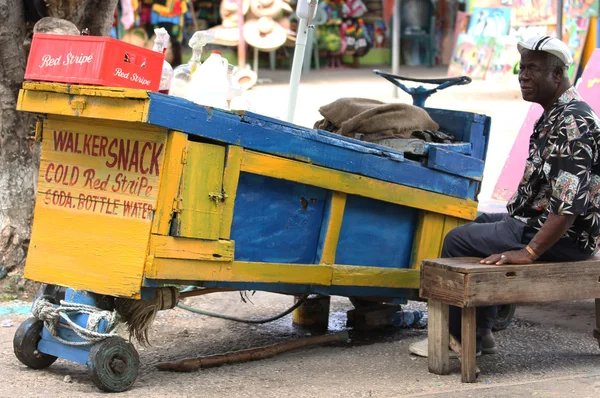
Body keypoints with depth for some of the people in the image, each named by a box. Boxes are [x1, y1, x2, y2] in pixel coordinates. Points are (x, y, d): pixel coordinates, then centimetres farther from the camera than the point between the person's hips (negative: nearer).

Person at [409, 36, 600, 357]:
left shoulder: (573, 123, -22)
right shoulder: (555, 116, 12)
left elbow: (569, 202, -29)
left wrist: (529, 252, -29)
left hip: (565, 239, -11)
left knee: (458, 240, -10)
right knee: (479, 224, 26)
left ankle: (463, 339, 2)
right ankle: (481, 332, 20)